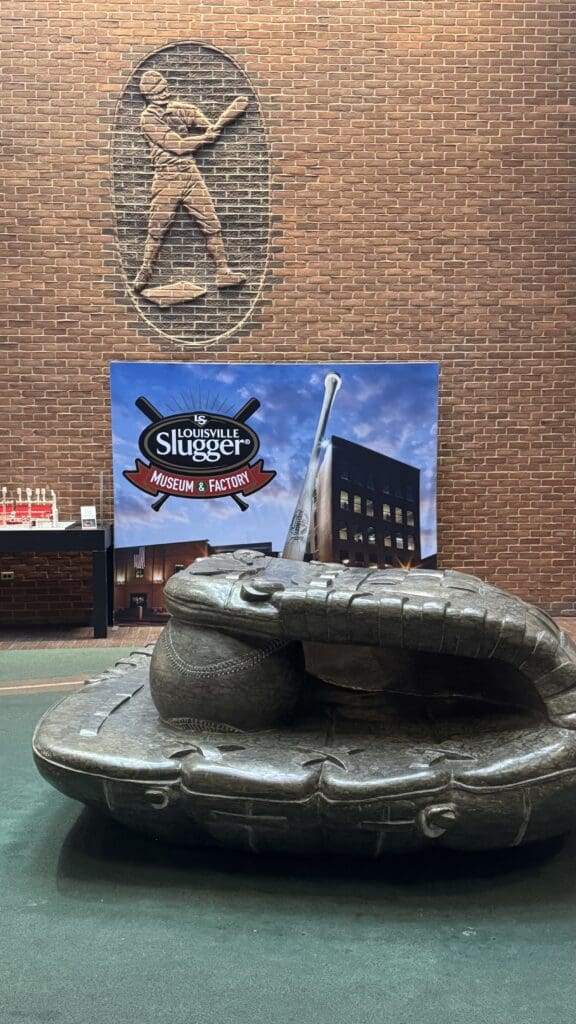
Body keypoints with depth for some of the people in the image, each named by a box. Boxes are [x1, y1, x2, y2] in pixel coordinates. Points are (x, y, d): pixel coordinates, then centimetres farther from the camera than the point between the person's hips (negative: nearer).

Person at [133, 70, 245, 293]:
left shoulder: (179, 108, 11)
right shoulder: (148, 118, -5)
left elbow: (193, 112, 30)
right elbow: (177, 144, -12)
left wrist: (210, 127, 9)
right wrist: (205, 138, -4)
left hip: (191, 175, 5)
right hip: (167, 178, -5)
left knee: (211, 224, 0)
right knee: (156, 229, -2)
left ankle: (223, 271, 2)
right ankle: (144, 273, 8)